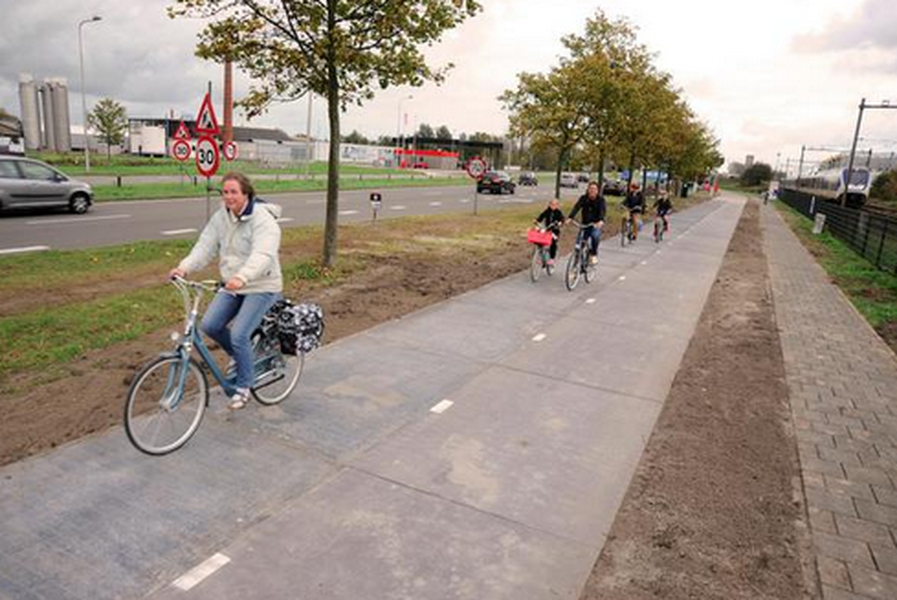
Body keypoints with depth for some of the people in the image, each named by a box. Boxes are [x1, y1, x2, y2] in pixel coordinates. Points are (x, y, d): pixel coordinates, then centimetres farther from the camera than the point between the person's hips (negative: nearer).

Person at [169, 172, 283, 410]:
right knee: (210, 325, -6)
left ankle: (244, 386, 8)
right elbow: (205, 246, -3)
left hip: (261, 287, -7)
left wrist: (242, 277, -49)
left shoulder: (263, 219, -19)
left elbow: (262, 255, -32)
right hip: (232, 286, 7)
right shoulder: (221, 217, 4)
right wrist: (185, 267, -20)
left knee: (239, 335, -16)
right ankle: (241, 355, 23)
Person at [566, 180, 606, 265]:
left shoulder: (601, 199, -7)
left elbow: (603, 210, -24)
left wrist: (601, 220, -45)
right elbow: (576, 207, -15)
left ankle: (594, 255, -11)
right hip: (585, 224, 3)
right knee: (579, 241, -8)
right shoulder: (583, 198, -1)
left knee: (595, 236, -32)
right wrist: (570, 218, -32)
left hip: (596, 224, -3)